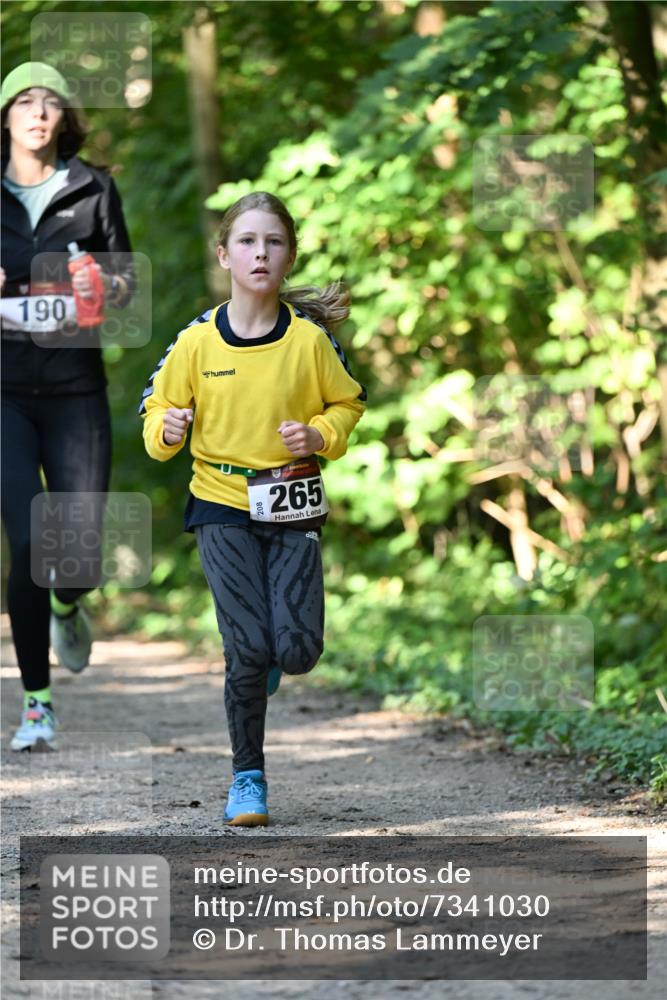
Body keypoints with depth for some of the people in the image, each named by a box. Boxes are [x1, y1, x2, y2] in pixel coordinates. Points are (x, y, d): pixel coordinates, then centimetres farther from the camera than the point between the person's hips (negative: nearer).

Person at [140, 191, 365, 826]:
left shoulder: (309, 339, -5)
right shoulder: (198, 341, -5)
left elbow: (347, 403, 9)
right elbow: (159, 404, 7)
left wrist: (320, 435, -11)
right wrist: (166, 429, -15)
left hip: (292, 509, 1)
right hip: (222, 506, -1)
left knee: (298, 650, -9)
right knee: (248, 649, -9)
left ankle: (271, 658, 31)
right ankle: (247, 777, 9)